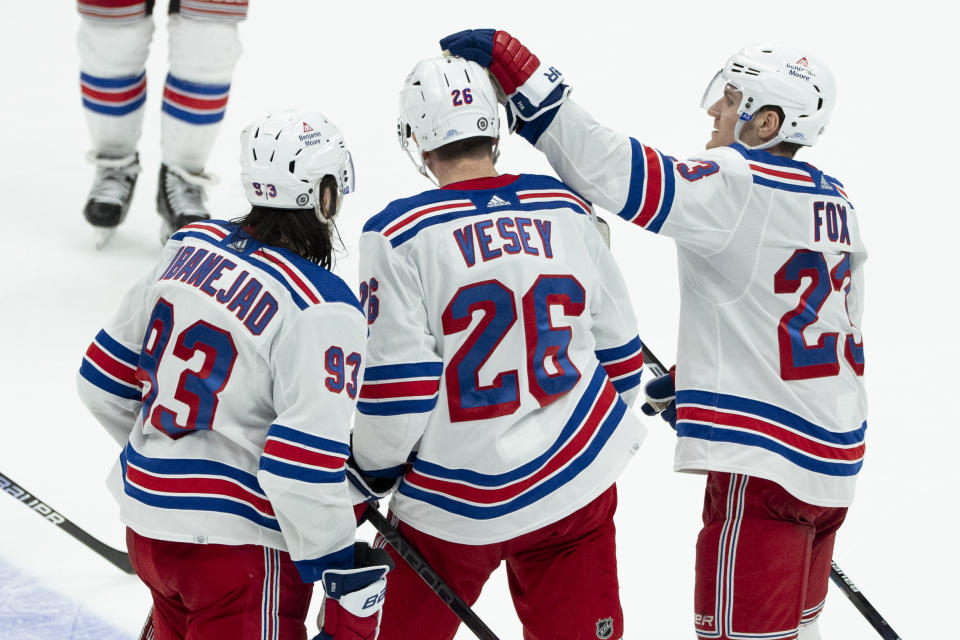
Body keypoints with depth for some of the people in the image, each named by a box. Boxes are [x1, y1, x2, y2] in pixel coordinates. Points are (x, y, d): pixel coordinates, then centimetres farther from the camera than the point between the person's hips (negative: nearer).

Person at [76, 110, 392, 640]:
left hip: (145, 519, 7)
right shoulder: (322, 311, -20)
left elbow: (105, 379, 10)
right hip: (234, 541, -7)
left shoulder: (190, 248, 1)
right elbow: (303, 468, -24)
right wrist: (344, 566, -11)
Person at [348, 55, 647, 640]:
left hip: (457, 503, -3)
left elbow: (398, 382, -12)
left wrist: (373, 469, 5)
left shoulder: (401, 234, -12)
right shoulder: (566, 212, 1)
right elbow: (619, 349, 10)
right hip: (577, 484, 4)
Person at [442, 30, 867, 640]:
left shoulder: (741, 187, -16)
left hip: (762, 463, -9)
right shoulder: (833, 202, 11)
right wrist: (690, 383, 23)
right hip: (832, 460, 9)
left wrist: (512, 63, -25)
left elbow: (614, 172, -25)